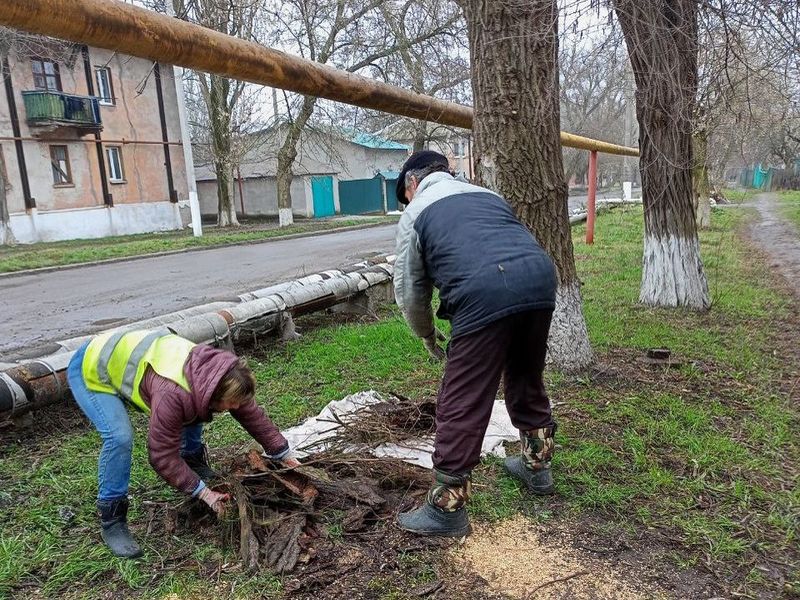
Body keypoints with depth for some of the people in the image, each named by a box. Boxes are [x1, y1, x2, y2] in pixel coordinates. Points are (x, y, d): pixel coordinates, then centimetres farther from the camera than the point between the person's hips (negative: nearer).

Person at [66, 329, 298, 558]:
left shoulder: (220, 374, -18)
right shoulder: (171, 394, -40)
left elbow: (251, 413, -5)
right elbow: (163, 455, -29)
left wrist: (282, 454, 1)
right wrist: (202, 491, -23)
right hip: (91, 370, -7)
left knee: (193, 413, 7)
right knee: (120, 437, -26)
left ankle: (195, 463, 29)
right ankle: (111, 522, -10)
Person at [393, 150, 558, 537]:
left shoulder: (416, 212, 17)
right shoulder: (486, 195, 32)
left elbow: (408, 290, 16)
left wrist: (427, 335, 32)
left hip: (484, 294, -6)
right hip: (540, 277, 7)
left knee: (462, 404, 1)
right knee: (526, 380, 25)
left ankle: (446, 507, 10)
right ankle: (536, 466, 42)